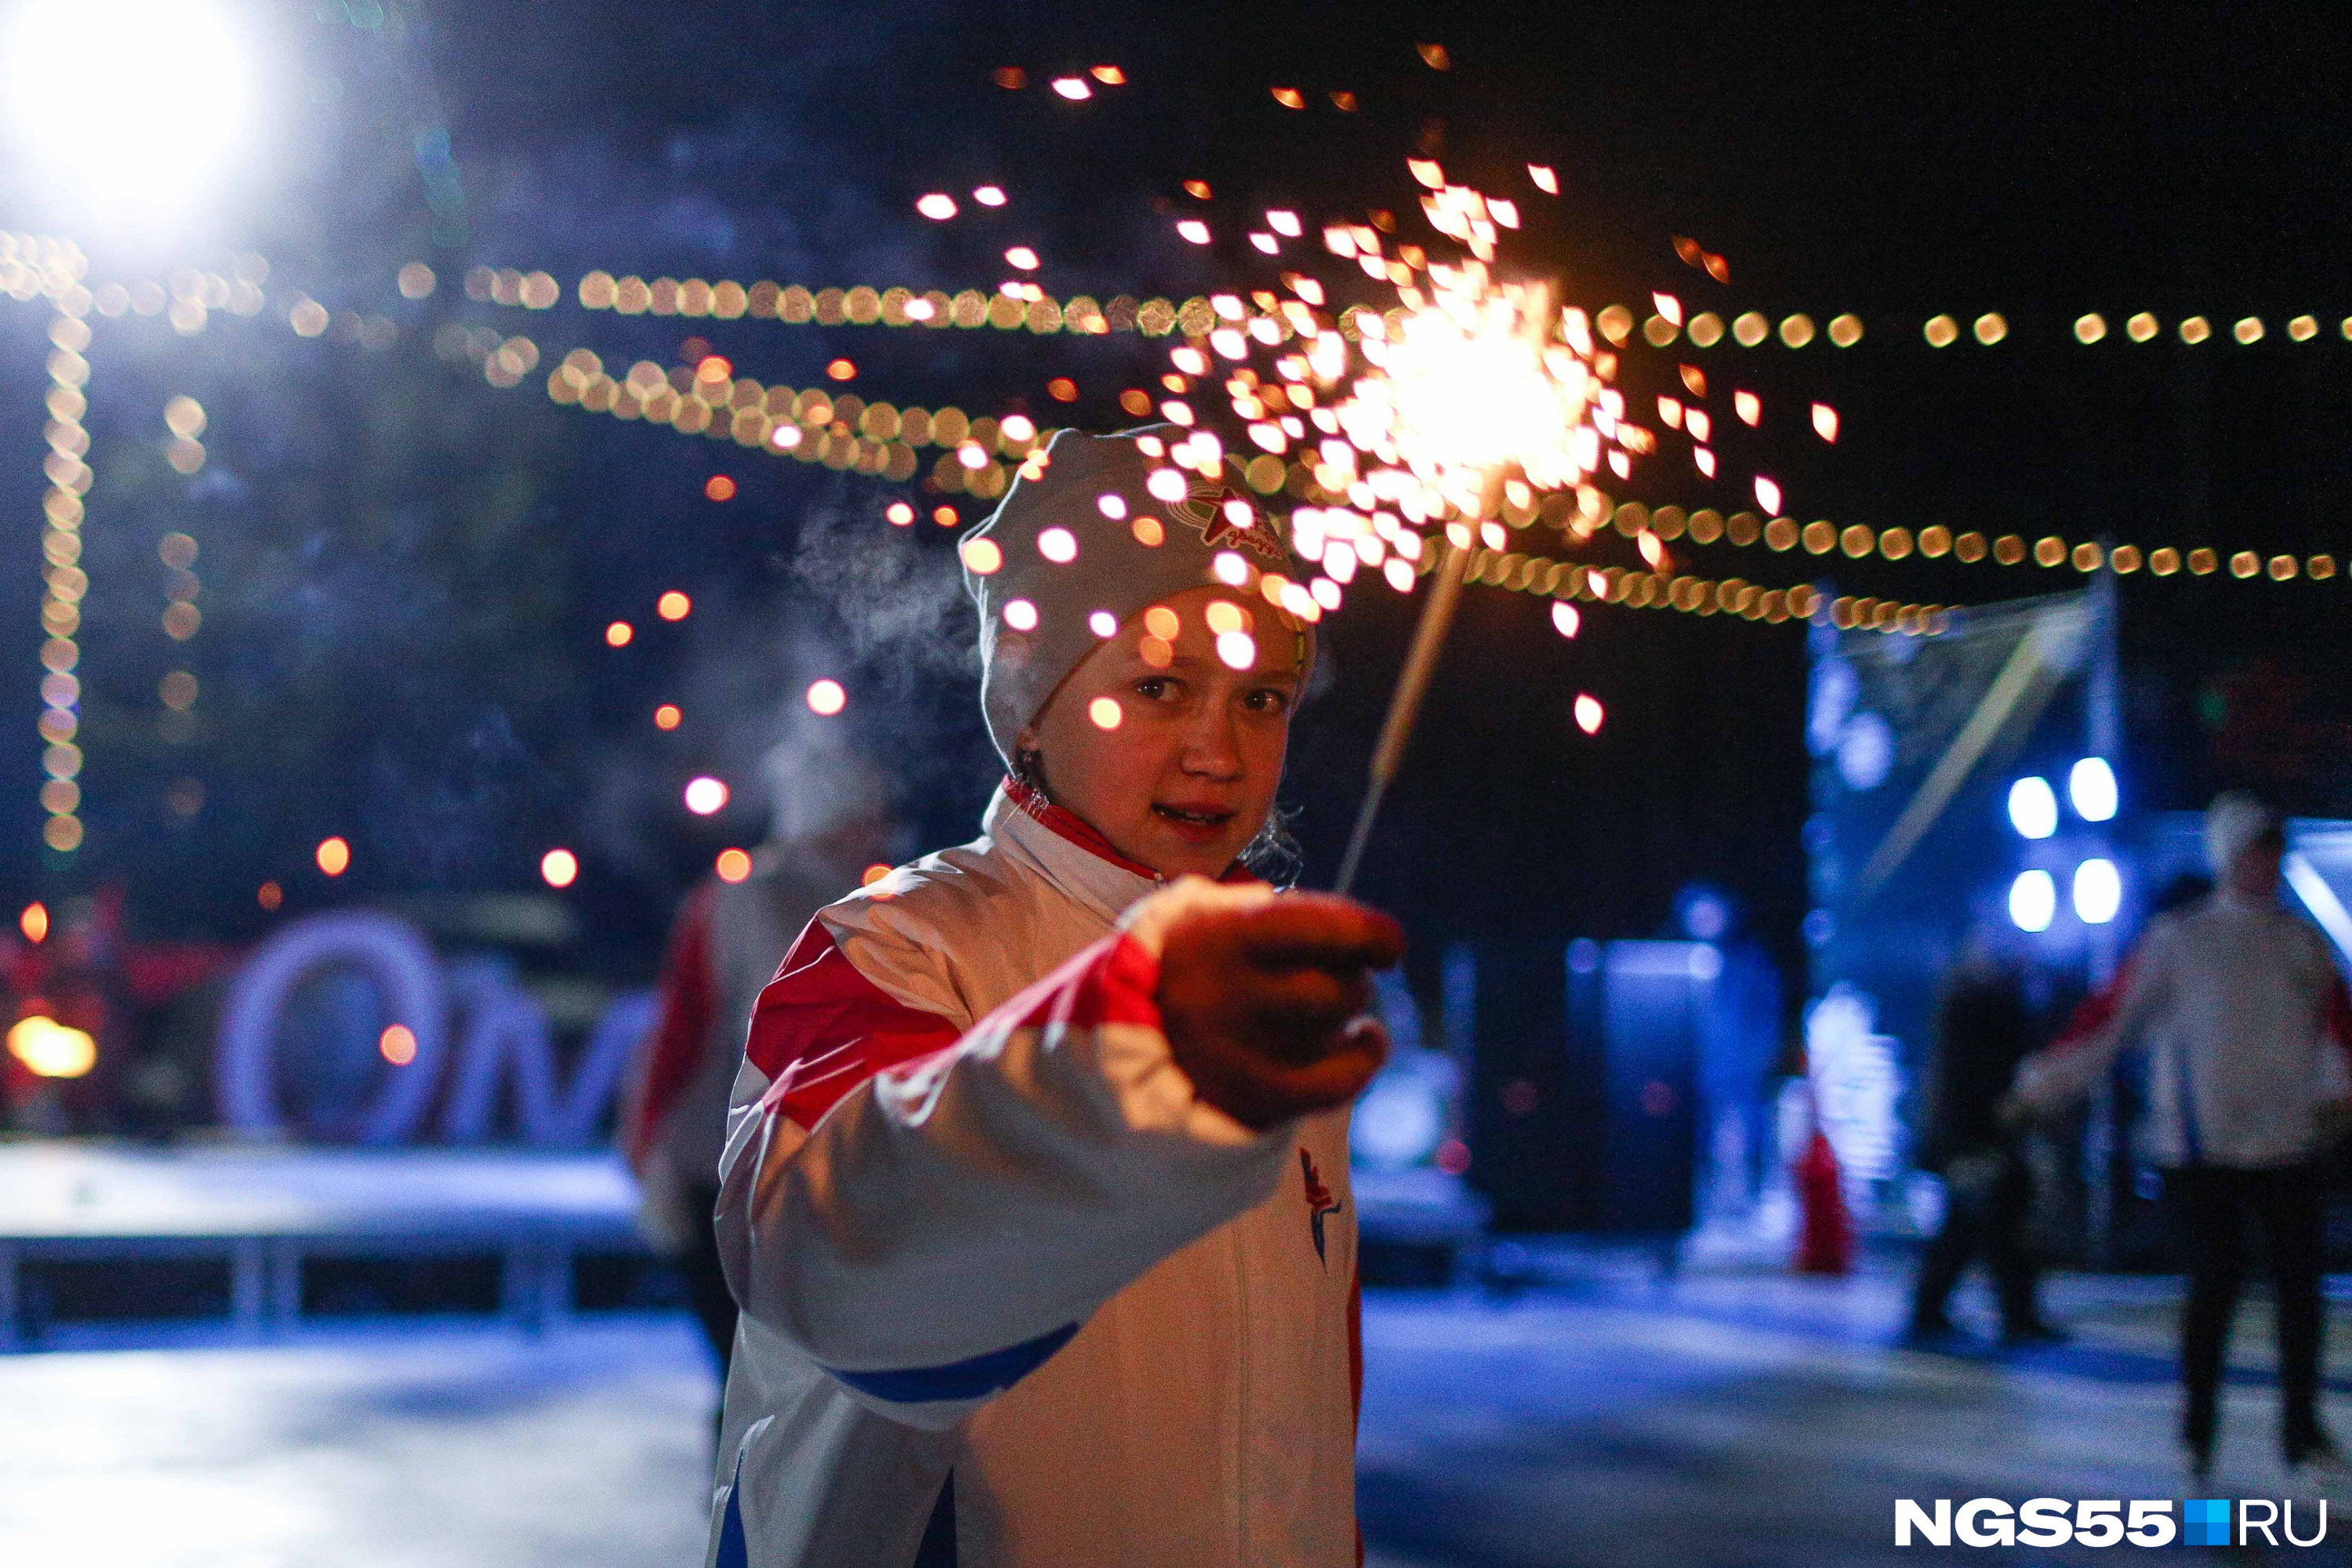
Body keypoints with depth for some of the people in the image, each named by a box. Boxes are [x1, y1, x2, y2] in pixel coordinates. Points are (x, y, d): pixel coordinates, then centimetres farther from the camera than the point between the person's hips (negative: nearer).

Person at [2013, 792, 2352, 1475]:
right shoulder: (2177, 940, -2)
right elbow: (2114, 1016, -4)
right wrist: (2047, 1080, -7)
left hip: (2289, 1143, 3)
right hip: (2203, 1146, -3)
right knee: (2215, 1284, -1)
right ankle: (2197, 1430, 11)